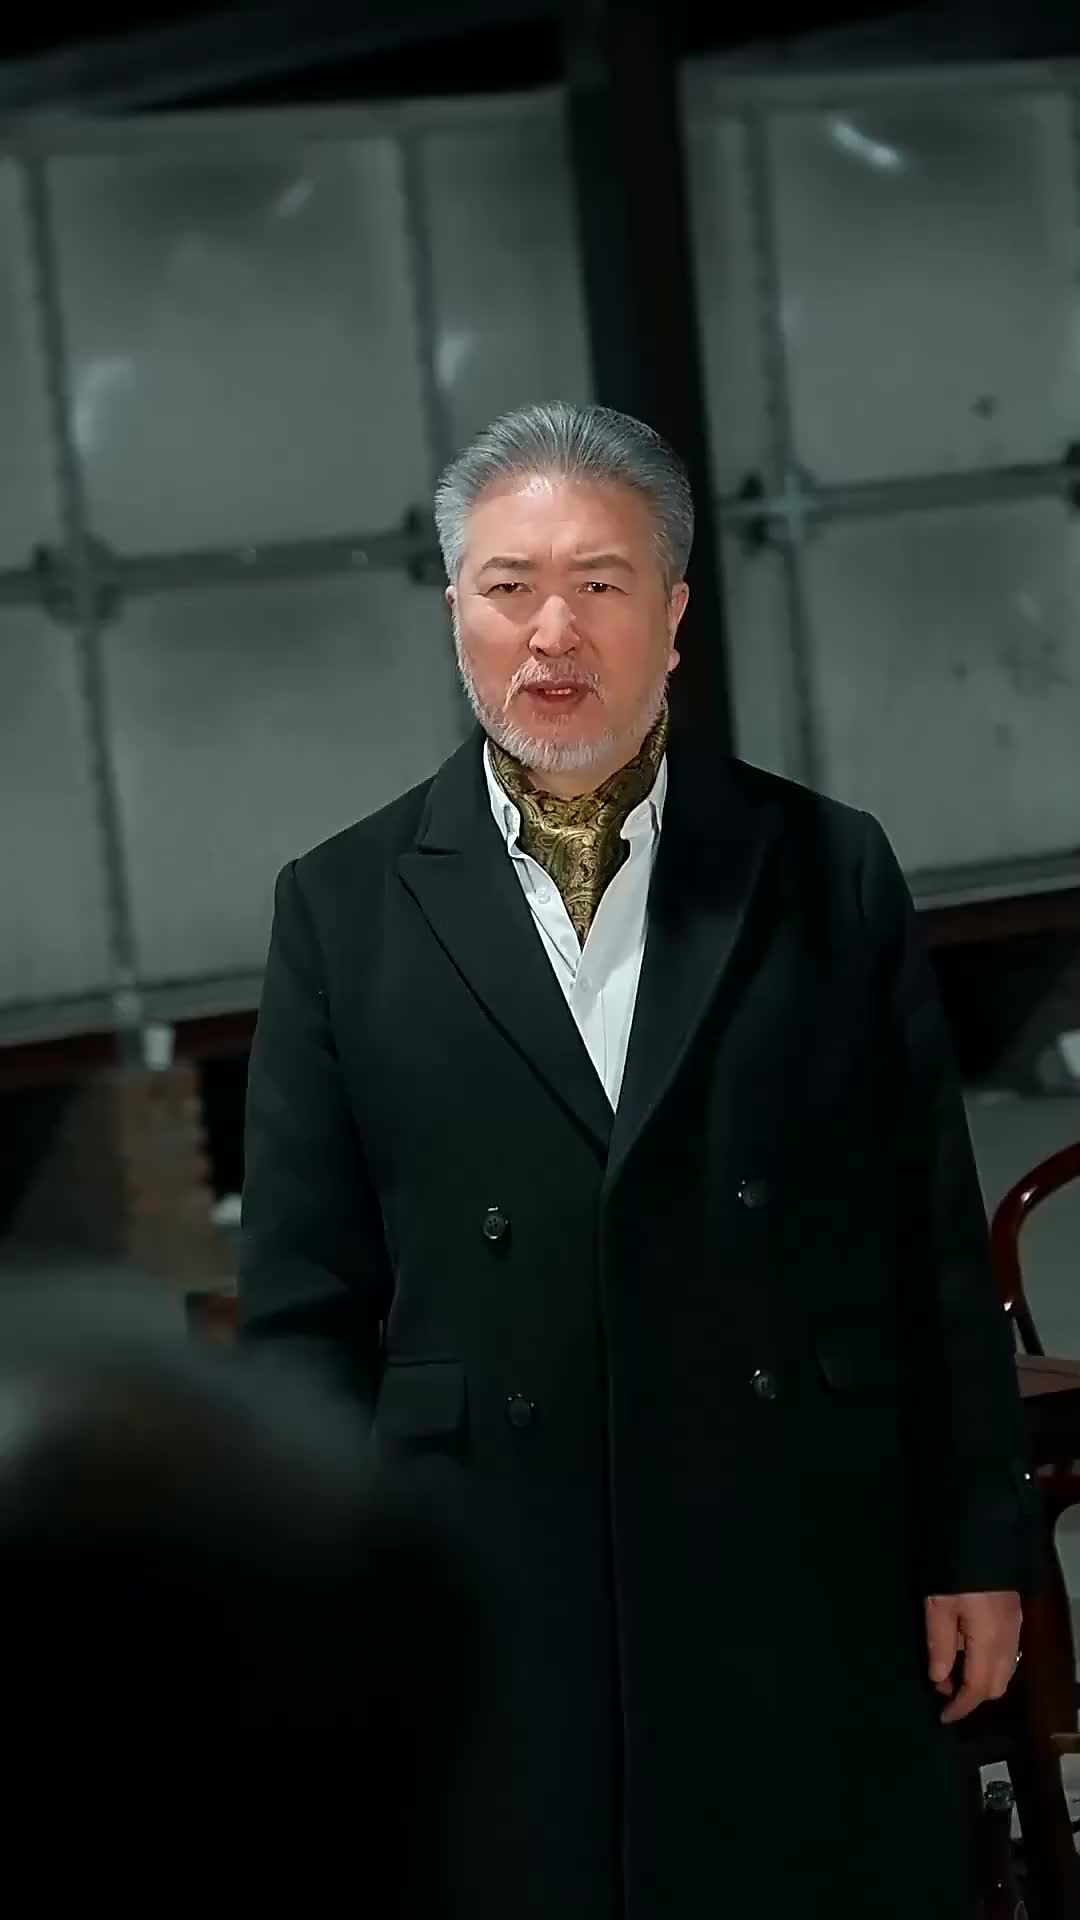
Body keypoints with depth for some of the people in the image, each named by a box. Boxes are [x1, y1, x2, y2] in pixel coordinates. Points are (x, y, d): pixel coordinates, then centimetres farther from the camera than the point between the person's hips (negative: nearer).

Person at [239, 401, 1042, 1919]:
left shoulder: (831, 874, 5)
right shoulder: (346, 910, 4)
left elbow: (938, 1242, 6)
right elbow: (306, 1305, 5)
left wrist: (980, 1547, 5)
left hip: (814, 1601, 1)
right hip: (492, 1617, 0)